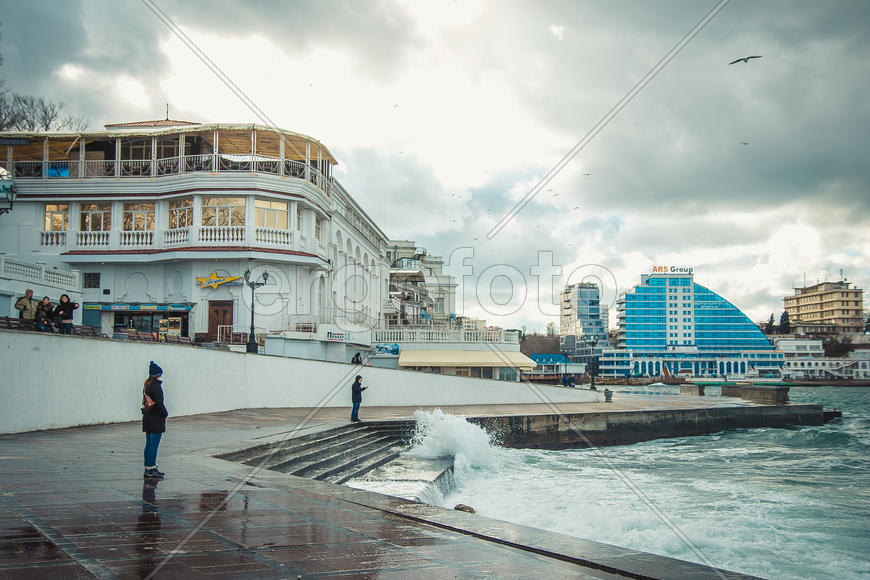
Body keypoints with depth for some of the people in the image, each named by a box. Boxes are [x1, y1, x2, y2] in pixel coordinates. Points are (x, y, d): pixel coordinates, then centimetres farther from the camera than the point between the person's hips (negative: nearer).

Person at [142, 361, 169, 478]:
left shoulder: (147, 385, 11)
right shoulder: (156, 386, -17)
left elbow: (144, 402, 16)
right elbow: (159, 403, -20)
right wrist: (165, 414, -7)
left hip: (147, 419, 9)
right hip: (156, 420, -9)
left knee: (149, 444, 14)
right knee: (154, 445, -5)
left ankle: (147, 468, 19)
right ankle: (151, 469, -2)